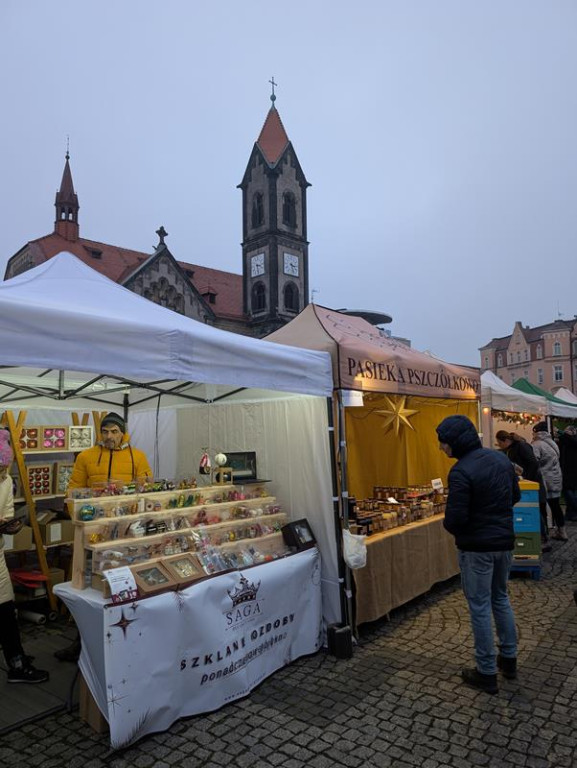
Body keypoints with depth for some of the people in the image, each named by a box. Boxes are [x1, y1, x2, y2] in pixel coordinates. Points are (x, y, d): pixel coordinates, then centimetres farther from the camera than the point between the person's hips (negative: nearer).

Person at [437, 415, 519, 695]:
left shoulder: (460, 472, -24)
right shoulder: (501, 458, 0)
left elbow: (455, 520, -23)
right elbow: (515, 496, 12)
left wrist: (449, 525, -2)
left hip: (476, 548, -7)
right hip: (505, 541, 8)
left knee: (480, 607, 7)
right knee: (501, 598, 24)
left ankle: (487, 673, 19)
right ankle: (509, 658, 37)